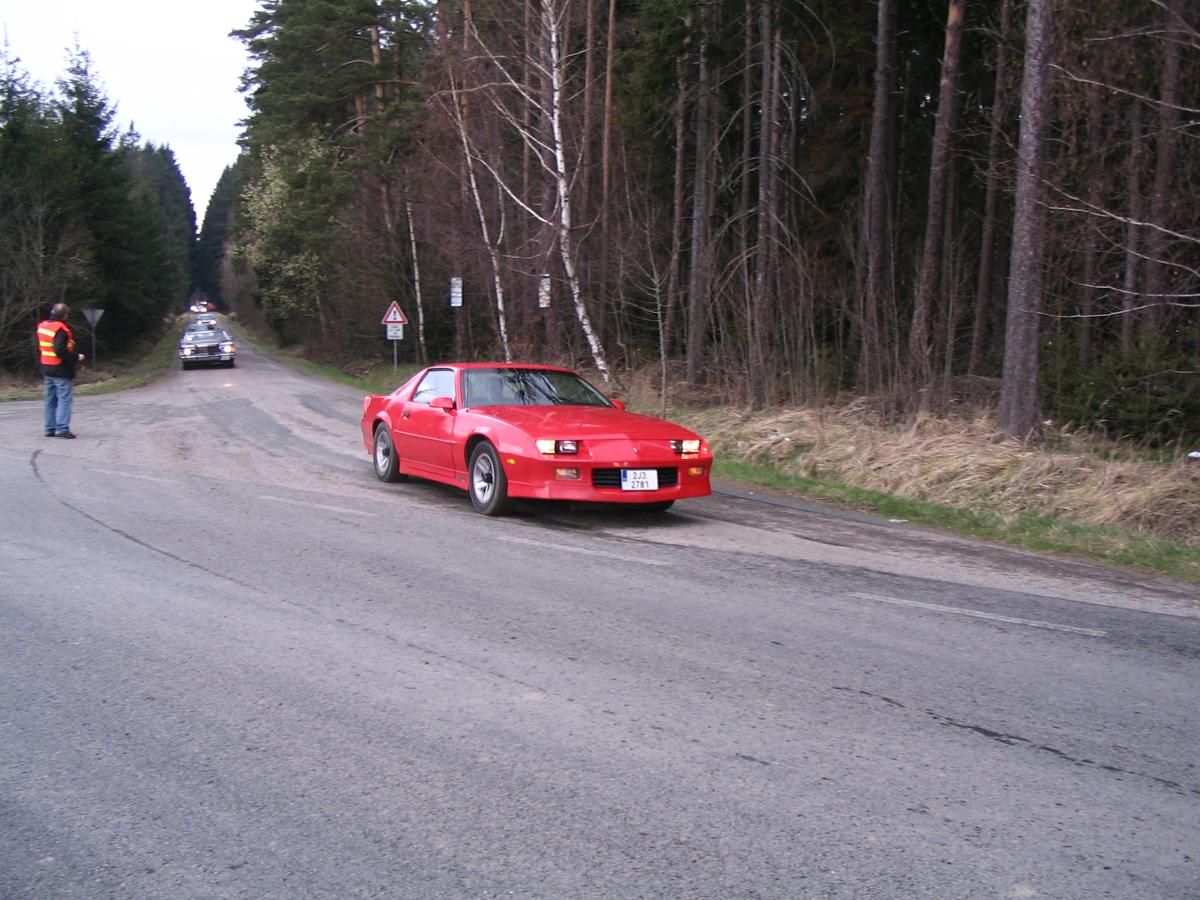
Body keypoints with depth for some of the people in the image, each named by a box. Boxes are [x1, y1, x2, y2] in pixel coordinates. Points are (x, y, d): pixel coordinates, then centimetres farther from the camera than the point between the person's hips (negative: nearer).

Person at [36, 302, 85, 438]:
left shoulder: (42, 326, 11)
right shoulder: (61, 329, -17)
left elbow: (39, 349, 18)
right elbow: (61, 350, -25)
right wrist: (76, 357, -14)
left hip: (47, 369, 9)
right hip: (61, 371, -9)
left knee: (50, 400, 14)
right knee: (65, 399, -6)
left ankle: (50, 428, 17)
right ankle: (62, 428, -11)